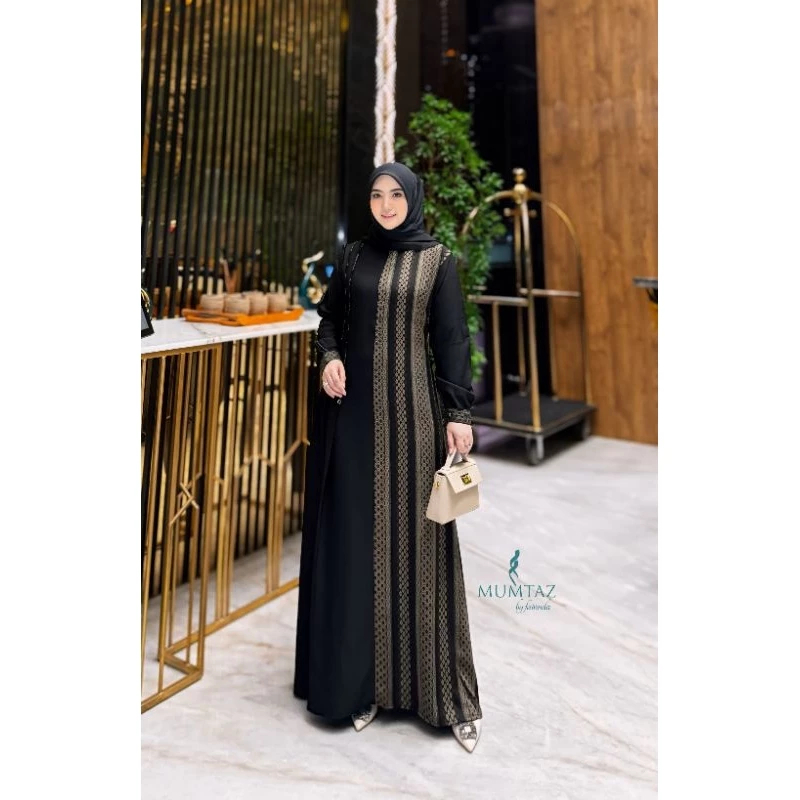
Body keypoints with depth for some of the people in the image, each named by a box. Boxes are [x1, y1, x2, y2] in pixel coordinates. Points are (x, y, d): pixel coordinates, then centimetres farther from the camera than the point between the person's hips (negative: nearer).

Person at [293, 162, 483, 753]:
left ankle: (445, 688, 14)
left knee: (414, 534, 0)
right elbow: (328, 317, 16)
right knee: (357, 533, 5)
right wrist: (329, 357, -6)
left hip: (411, 408, -3)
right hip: (355, 408, 3)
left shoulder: (437, 260, 3)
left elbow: (452, 337, -2)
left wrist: (460, 412, -9)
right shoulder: (354, 257, 12)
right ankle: (363, 678, 19)